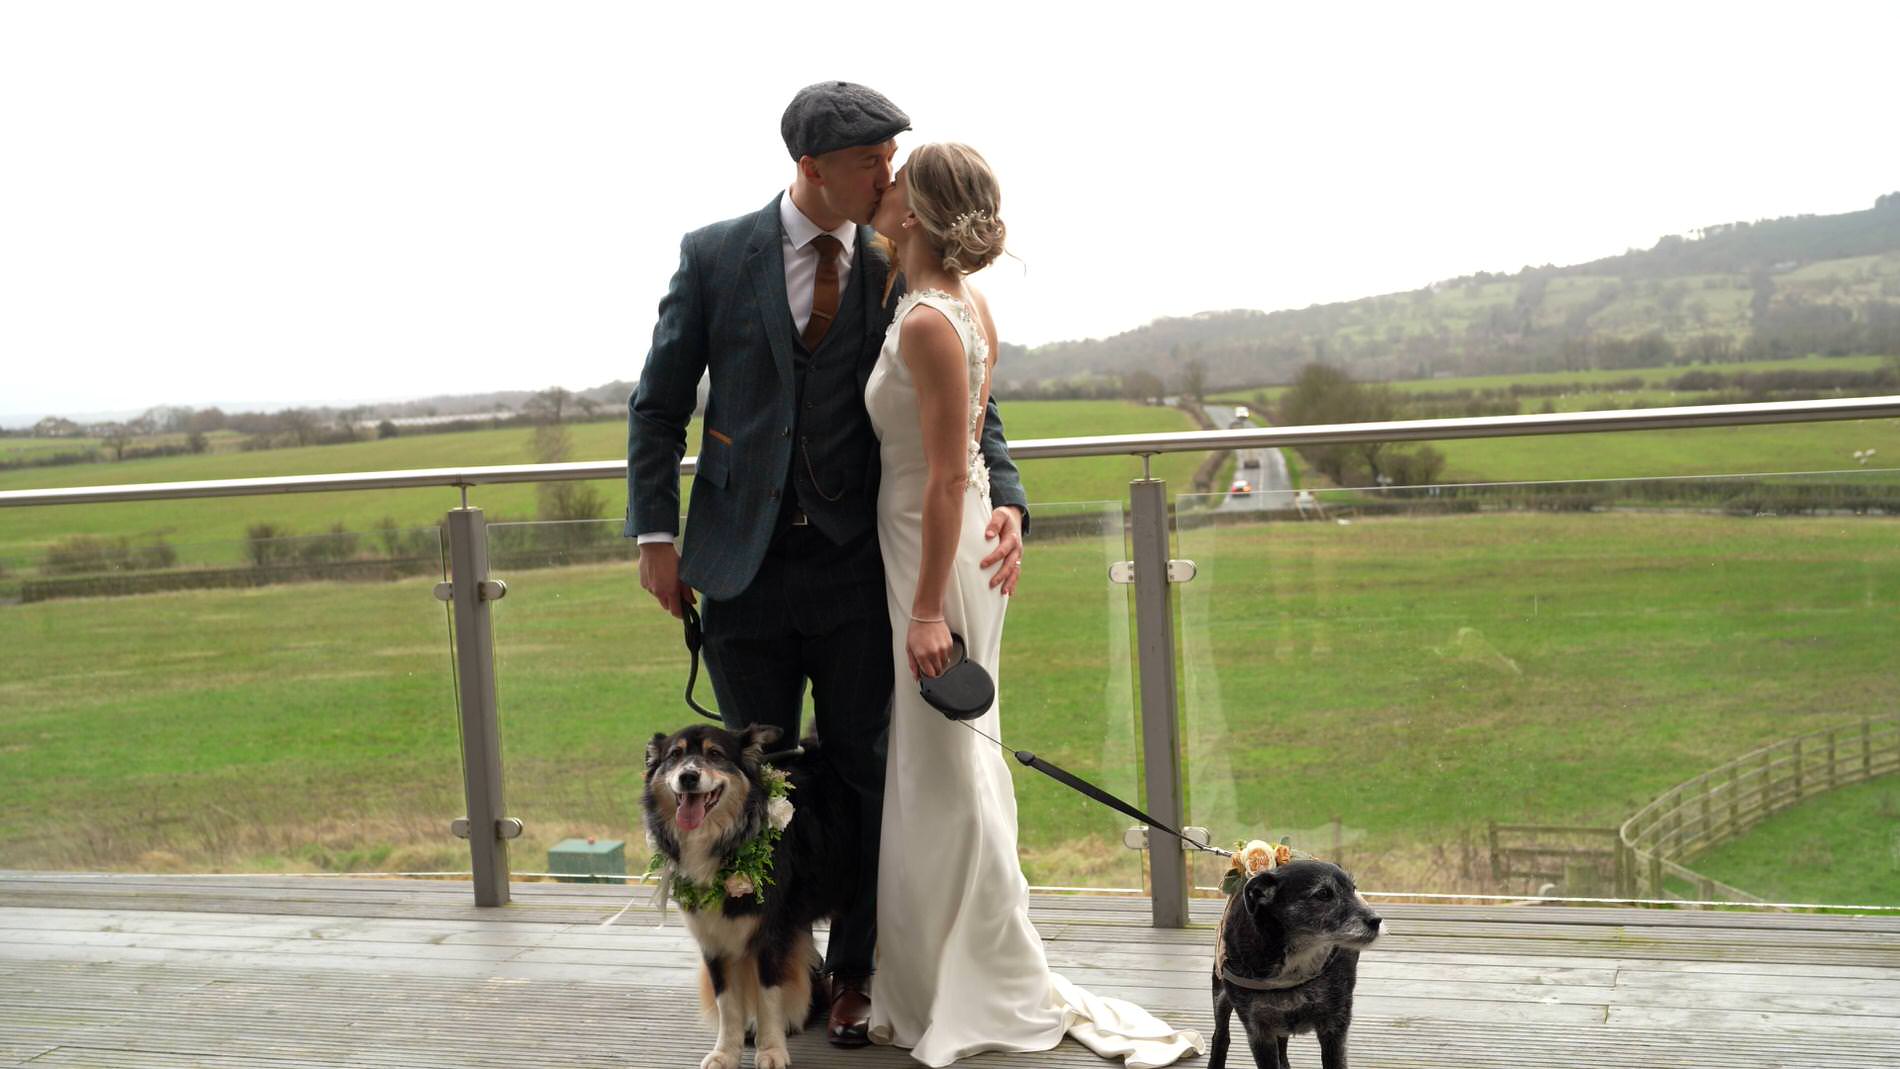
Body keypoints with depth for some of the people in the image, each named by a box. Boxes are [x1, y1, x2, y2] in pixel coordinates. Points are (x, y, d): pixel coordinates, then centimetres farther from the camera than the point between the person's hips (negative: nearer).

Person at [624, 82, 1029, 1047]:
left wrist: (1004, 498, -15)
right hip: (745, 565, 0)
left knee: (862, 775, 7)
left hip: (858, 566, 1)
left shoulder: (900, 268, 0)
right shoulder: (716, 257, -2)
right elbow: (659, 404, 3)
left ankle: (852, 971, 23)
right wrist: (656, 533, -4)